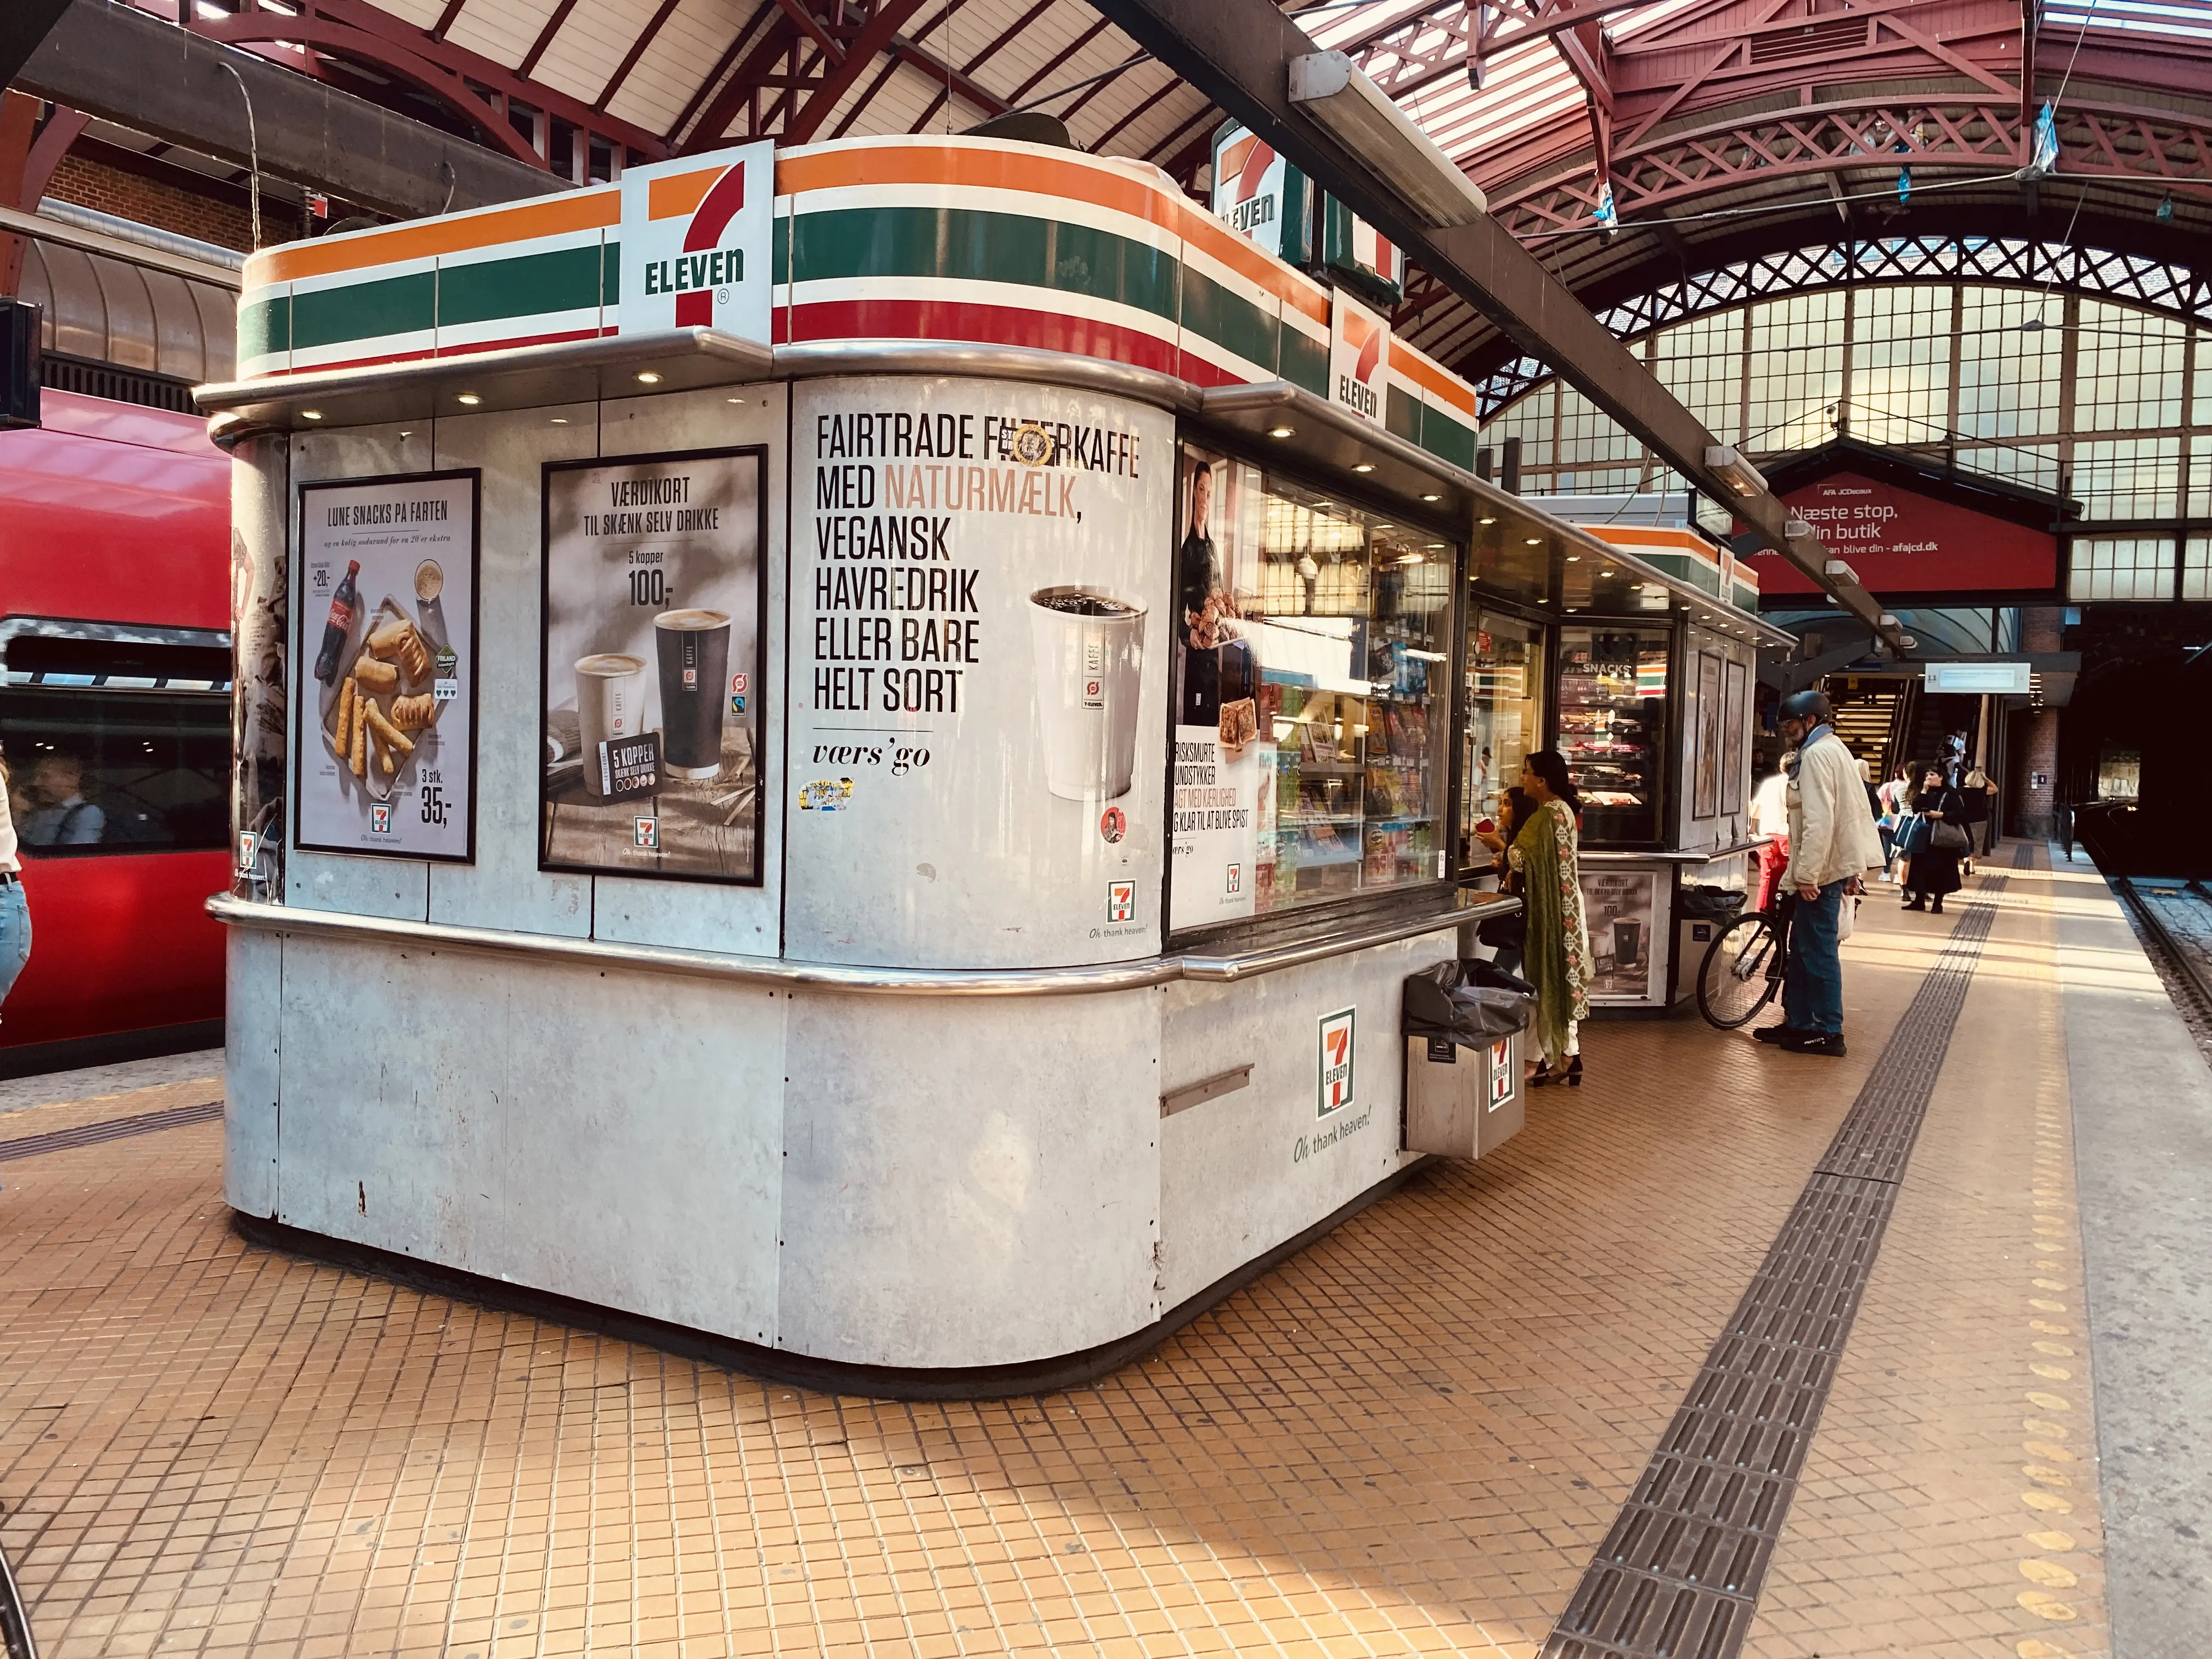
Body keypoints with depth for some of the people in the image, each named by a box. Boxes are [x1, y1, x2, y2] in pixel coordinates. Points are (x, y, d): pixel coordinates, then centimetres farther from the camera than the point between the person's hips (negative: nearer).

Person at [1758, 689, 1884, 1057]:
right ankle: (1798, 1022, 21)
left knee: (1818, 951, -4)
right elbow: (1856, 812, 20)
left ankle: (1828, 1033, 2)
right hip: (1838, 864, 10)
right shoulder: (1836, 750, 17)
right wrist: (1853, 867, 22)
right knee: (1802, 948, 14)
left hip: (1820, 871, -10)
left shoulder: (1817, 754, -14)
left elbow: (1818, 820, -23)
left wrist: (1807, 874, -23)